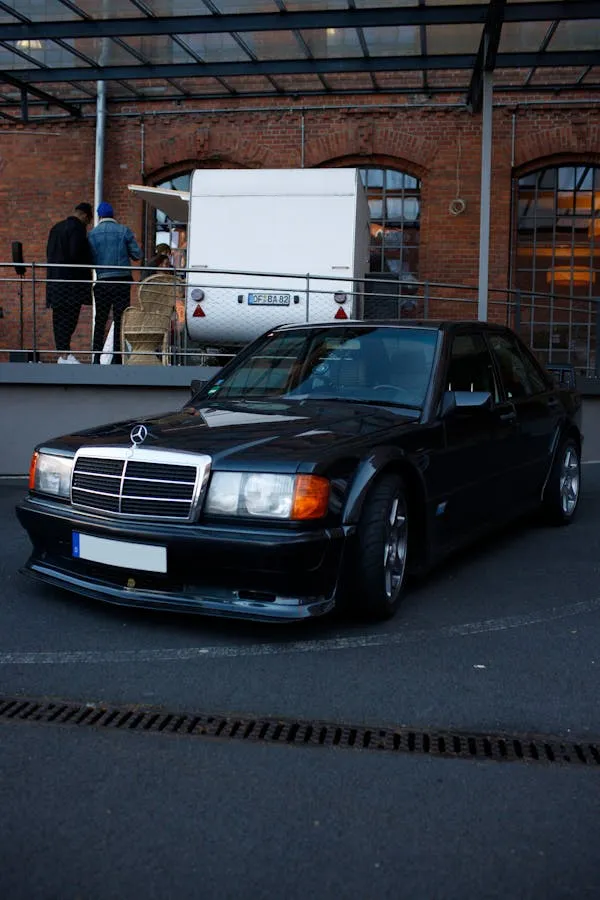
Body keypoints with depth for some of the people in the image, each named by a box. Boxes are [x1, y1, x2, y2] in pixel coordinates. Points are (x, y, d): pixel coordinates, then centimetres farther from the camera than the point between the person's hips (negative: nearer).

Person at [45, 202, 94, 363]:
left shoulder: (56, 227, 17)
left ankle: (62, 352, 11)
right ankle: (65, 354, -11)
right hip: (72, 280, -8)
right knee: (70, 316, -8)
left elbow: (49, 253, 18)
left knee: (59, 317, 8)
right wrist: (87, 271, -3)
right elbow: (77, 254, -18)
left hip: (55, 279, 8)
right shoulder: (78, 228, -9)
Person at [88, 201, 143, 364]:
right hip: (122, 281, -1)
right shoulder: (124, 231, -2)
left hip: (102, 282, 1)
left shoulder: (92, 234, 2)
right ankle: (117, 356, -1)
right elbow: (137, 254, -1)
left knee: (100, 320, 11)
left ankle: (96, 357, 9)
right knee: (120, 320, 1)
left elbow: (90, 259, 0)